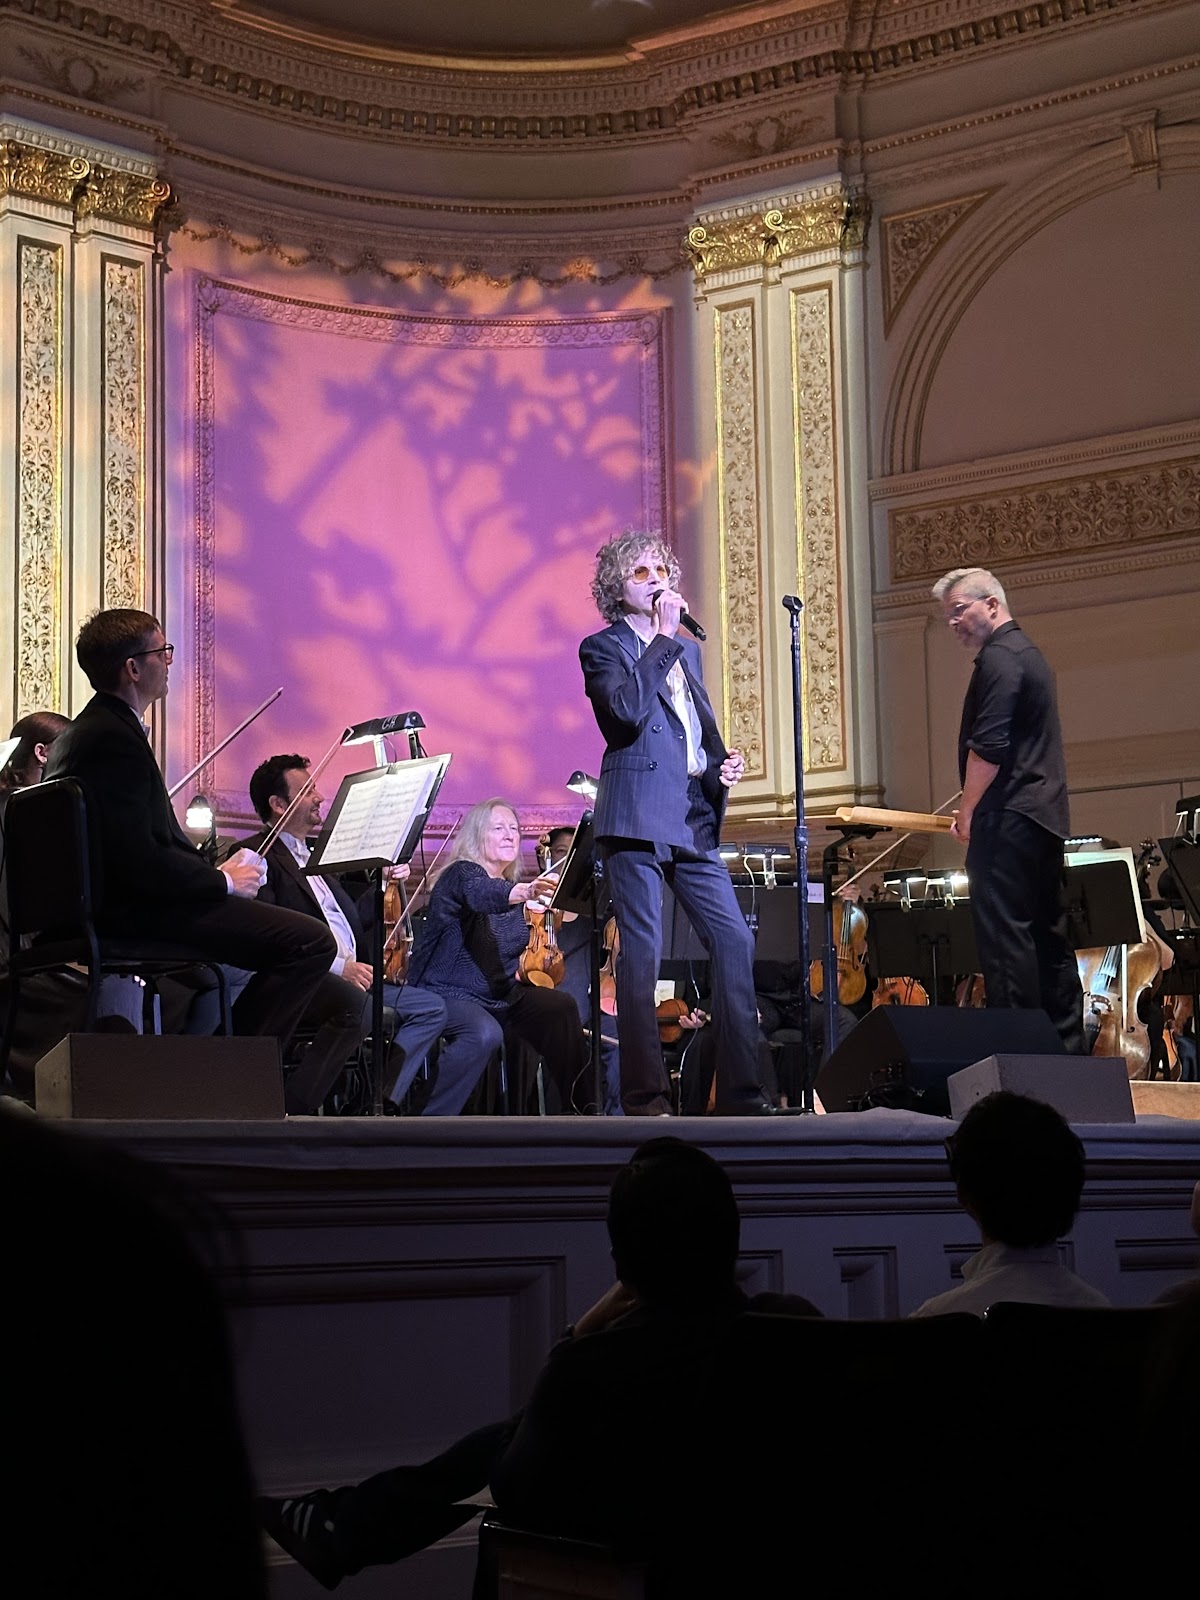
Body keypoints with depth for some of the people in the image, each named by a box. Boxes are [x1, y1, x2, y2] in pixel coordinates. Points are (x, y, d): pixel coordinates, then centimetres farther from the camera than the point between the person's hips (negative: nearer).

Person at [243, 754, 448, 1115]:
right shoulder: (258, 857, -3)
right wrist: (337, 967, -22)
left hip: (353, 979, 10)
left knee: (430, 1008, 1)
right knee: (356, 1004, -36)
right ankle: (286, 1114, -30)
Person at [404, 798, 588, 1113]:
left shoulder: (510, 886, 11)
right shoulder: (462, 874, -13)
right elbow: (482, 895, -40)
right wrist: (525, 892, -59)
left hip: (498, 994, 8)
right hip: (446, 993, -8)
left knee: (560, 1008, -10)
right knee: (485, 1033, -36)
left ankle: (570, 1106, 5)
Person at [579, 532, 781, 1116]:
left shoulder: (686, 650, 21)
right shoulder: (603, 648, 2)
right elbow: (627, 709, -18)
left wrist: (722, 765, 8)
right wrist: (664, 636, -11)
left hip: (693, 820, 6)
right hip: (637, 817, -6)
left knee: (734, 941, -2)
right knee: (642, 951, -7)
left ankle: (741, 1092, 2)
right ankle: (645, 1098, -3)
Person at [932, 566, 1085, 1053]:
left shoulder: (998, 658, -10)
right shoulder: (1028, 653, 21)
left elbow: (988, 745, -19)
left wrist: (968, 810, -11)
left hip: (1008, 818, -10)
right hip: (1045, 816, 10)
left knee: (1004, 930, -10)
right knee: (1048, 934, 11)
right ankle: (1067, 1044, 14)